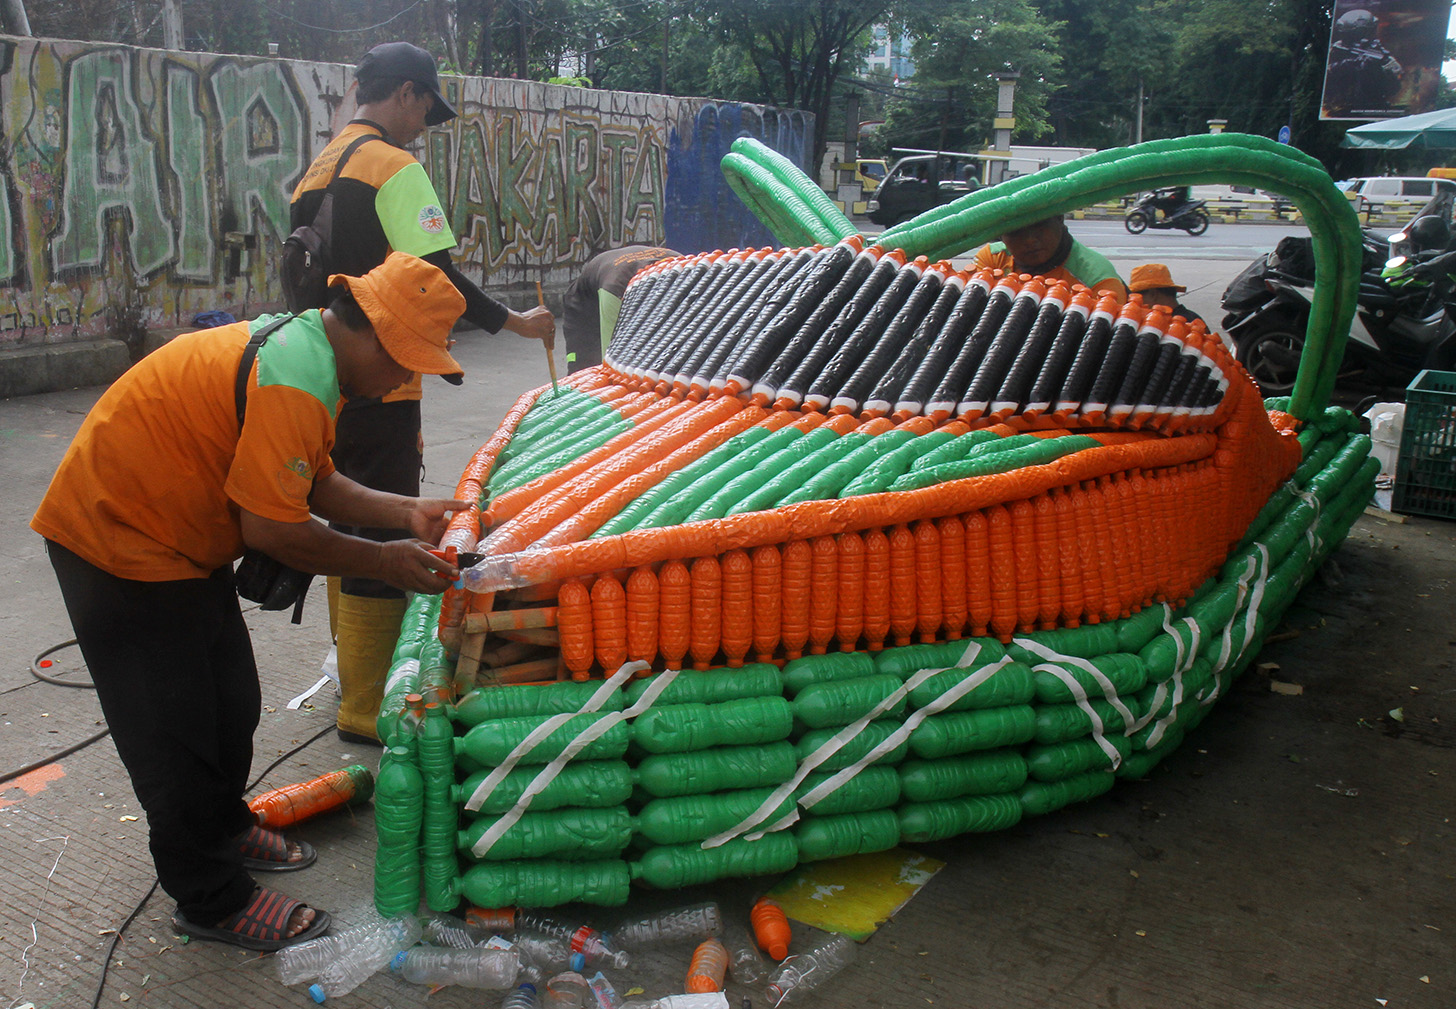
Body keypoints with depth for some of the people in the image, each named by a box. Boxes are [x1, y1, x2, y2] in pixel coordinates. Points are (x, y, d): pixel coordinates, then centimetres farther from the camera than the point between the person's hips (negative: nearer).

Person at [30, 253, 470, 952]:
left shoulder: (301, 344, 2)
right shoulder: (294, 382, -30)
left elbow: (315, 482, 7)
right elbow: (272, 528, -28)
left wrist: (404, 513, -5)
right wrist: (383, 563, -17)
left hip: (175, 538, 10)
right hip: (117, 535, -10)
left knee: (231, 702, 18)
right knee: (174, 731, 1)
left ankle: (223, 829, 40)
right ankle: (213, 903, 15)